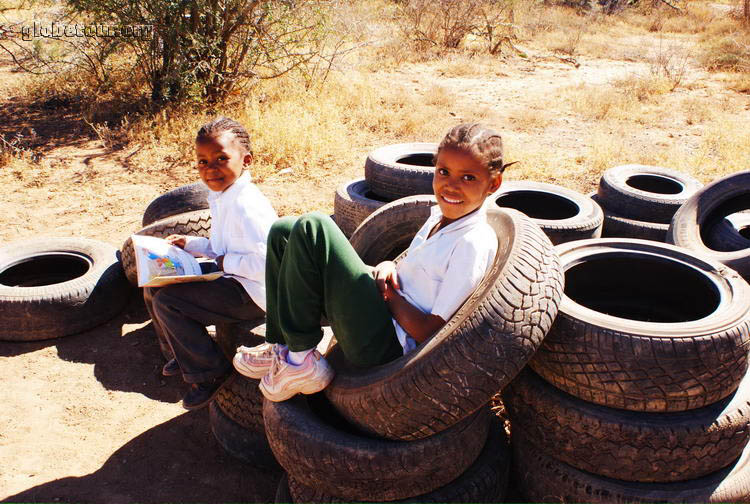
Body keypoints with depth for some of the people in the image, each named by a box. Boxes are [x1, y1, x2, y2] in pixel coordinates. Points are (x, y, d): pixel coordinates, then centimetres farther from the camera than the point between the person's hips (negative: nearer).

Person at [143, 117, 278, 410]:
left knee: (167, 301, -19)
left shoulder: (245, 207, -27)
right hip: (230, 276, 11)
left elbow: (265, 264, -33)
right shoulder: (221, 197, 7)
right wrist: (191, 245, 8)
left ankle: (209, 372, -2)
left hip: (251, 294, -11)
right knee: (154, 285, 16)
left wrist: (228, 262, -20)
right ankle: (185, 353, 34)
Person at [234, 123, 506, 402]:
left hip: (387, 346, -9)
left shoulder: (475, 244, -18)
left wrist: (387, 293, -8)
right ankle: (280, 345, 9)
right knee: (283, 232, 8)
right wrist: (387, 267, 0)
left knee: (312, 228, -21)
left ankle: (300, 359, -9)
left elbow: (429, 332, -20)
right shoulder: (441, 216, 8)